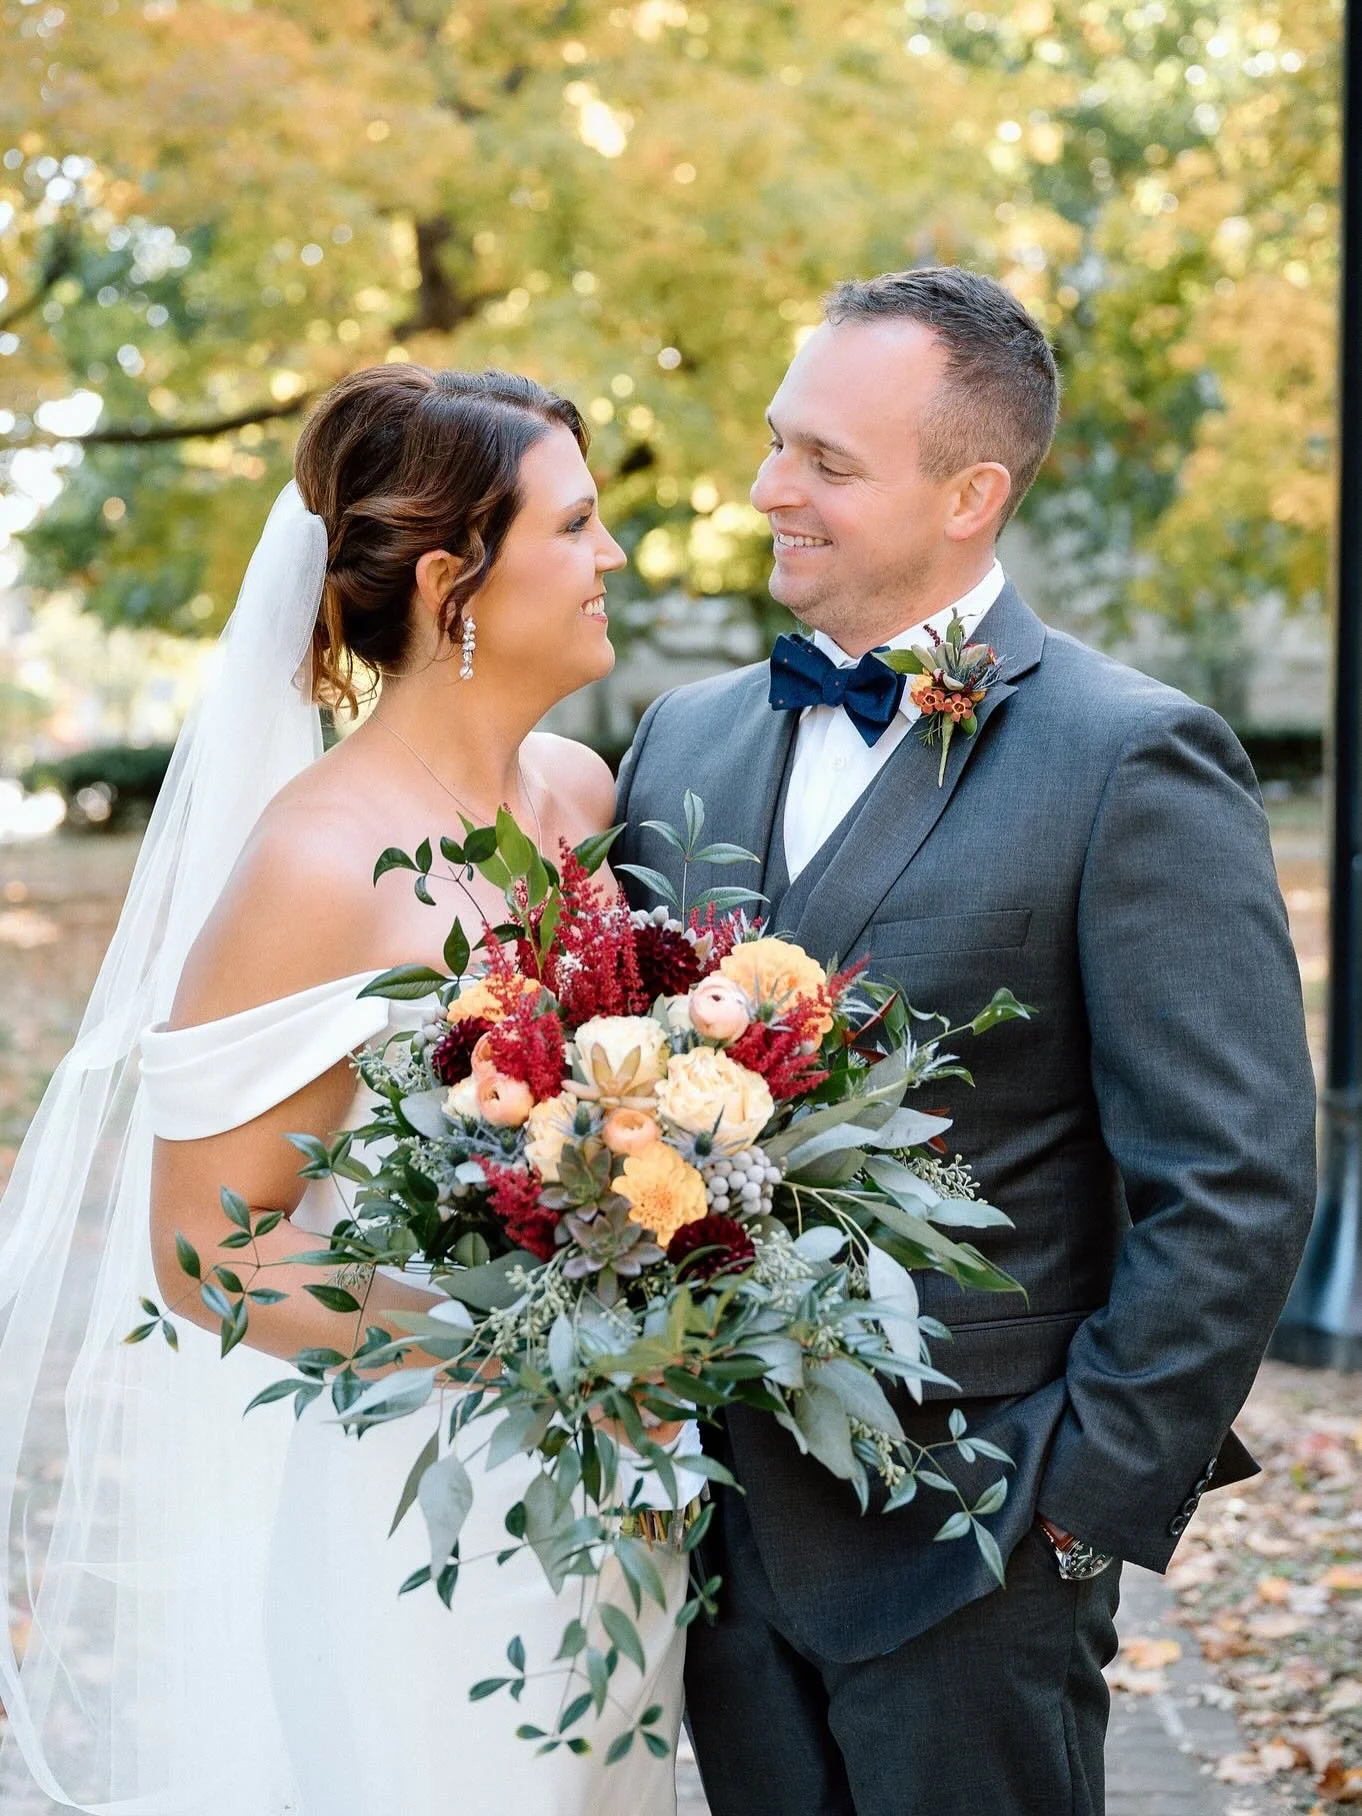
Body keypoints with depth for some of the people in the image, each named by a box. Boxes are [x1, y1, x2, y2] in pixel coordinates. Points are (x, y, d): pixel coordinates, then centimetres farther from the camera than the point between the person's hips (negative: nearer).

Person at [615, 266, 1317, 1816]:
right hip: (713, 1509, 5)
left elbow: (1235, 1184, -14)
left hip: (961, 1530, -5)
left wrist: (1084, 1496, -13)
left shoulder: (1133, 760, -12)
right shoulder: (683, 738, 7)